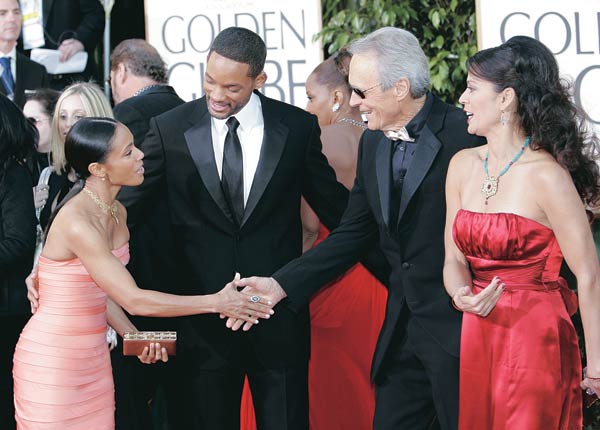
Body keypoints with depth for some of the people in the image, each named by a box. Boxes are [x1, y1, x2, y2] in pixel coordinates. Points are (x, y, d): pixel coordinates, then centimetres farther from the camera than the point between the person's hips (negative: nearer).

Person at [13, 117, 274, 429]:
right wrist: (216, 303, -18)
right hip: (52, 359, -8)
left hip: (92, 356, 8)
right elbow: (134, 300, -24)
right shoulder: (76, 222, -24)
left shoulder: (117, 213, 5)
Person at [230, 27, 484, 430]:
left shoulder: (465, 136, -16)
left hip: (460, 323, -7)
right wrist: (280, 284, 5)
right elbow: (354, 232, 13)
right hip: (401, 327, 7)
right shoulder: (372, 143, 8)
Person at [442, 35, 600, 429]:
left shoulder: (547, 176, -15)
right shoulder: (463, 165, 5)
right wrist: (463, 294, -15)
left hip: (534, 341, -6)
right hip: (474, 338, 6)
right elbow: (454, 257, 8)